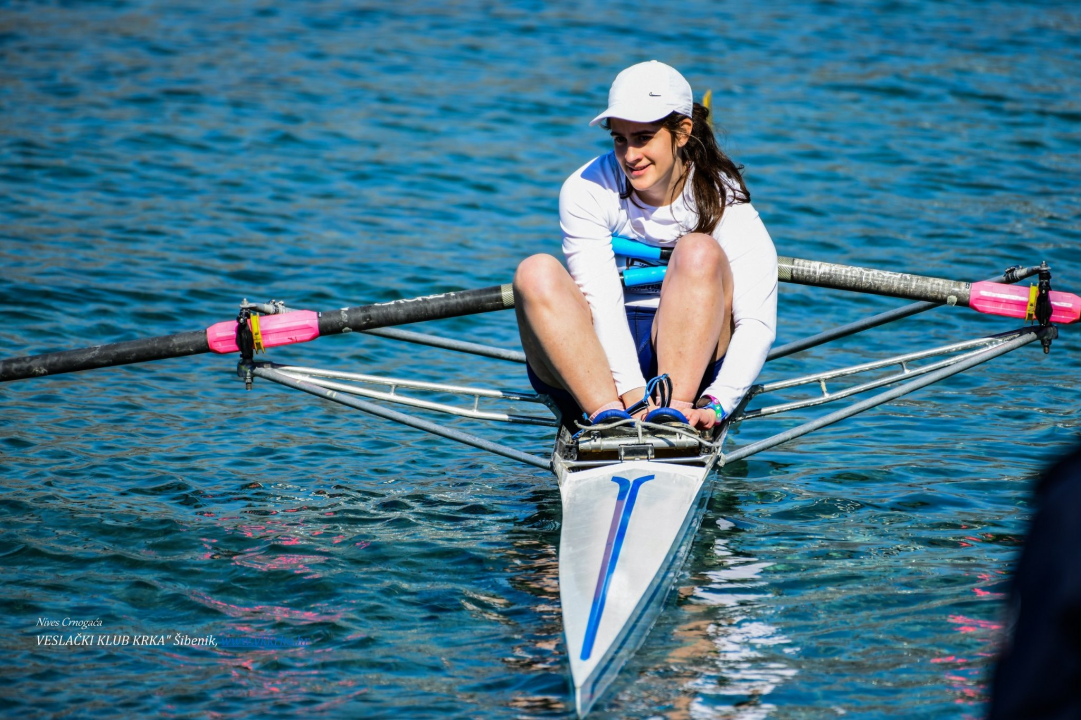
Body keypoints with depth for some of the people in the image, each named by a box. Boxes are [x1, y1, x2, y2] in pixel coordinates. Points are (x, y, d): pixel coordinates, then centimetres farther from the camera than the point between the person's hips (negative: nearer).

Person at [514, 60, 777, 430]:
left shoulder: (722, 201, -9)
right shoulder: (587, 190, -8)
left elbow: (757, 322, -18)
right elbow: (599, 301, -19)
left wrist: (717, 403, -34)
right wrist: (633, 395, -34)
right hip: (598, 364, 1)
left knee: (699, 250, -25)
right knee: (536, 272, -27)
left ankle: (674, 410, -41)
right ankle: (607, 415, -44)